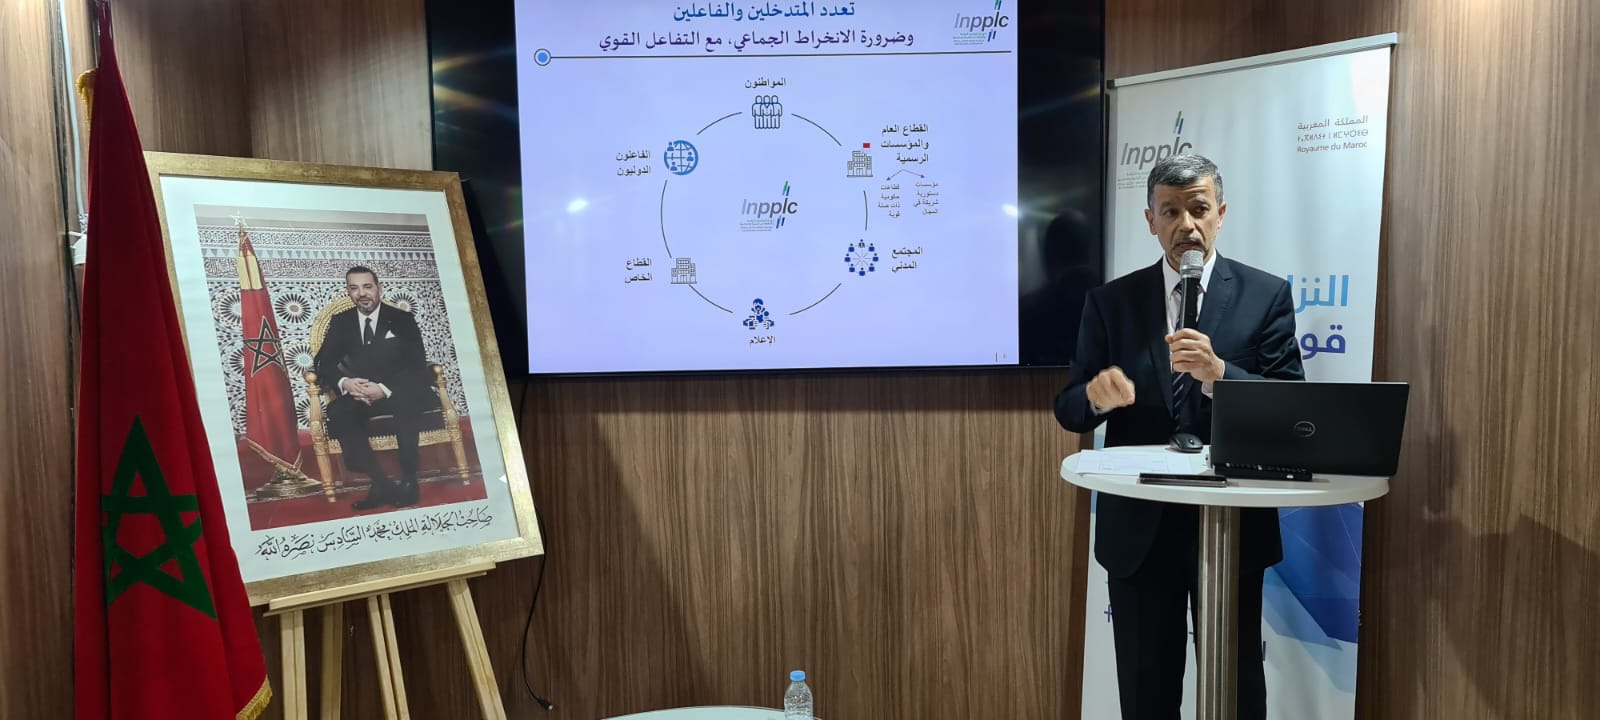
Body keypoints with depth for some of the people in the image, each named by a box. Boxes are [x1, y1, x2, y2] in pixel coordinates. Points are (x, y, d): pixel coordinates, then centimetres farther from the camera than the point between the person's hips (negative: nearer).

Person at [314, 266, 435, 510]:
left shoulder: (402, 319, 3)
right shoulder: (340, 322, 11)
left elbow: (417, 366, -7)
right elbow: (324, 364, 4)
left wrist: (385, 389, -25)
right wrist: (344, 383, -21)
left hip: (397, 394, -3)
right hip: (359, 395, 3)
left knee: (405, 402, -39)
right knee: (338, 412, -32)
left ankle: (409, 481, -29)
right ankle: (382, 483, -31)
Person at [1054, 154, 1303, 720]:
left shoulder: (1265, 296, -1)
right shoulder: (1111, 302, 2)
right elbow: (1069, 411, 1)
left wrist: (1218, 372, -25)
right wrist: (1097, 394, -22)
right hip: (1138, 528, 1)